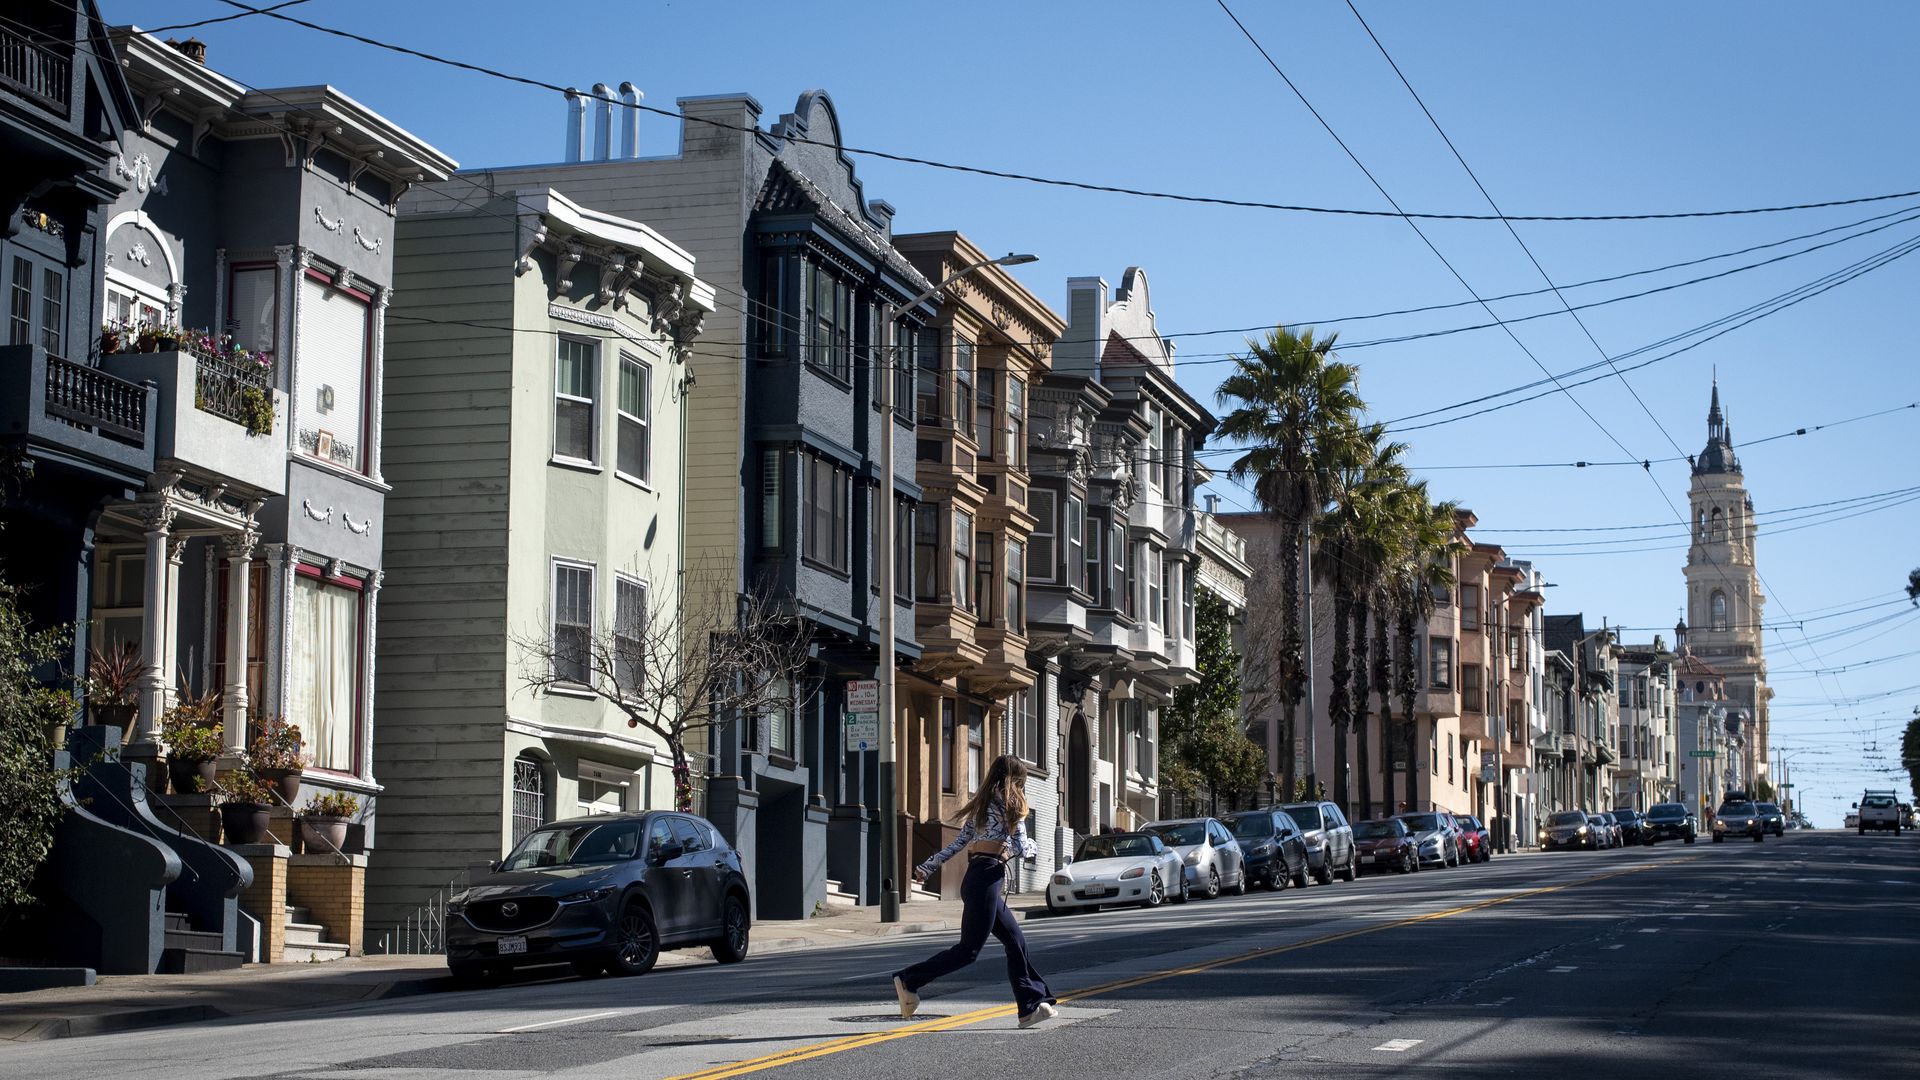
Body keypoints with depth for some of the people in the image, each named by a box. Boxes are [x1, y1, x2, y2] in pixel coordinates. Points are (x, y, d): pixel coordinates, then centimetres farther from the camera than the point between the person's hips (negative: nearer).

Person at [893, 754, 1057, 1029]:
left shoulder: (983, 804, 18)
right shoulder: (1010, 804, -5)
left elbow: (959, 842, 16)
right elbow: (1020, 848, -9)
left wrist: (927, 867, 15)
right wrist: (1033, 848, 13)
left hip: (975, 878, 9)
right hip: (986, 878, -9)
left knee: (1015, 941, 10)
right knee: (969, 949, -5)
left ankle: (1031, 1007, 10)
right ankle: (909, 980, -4)